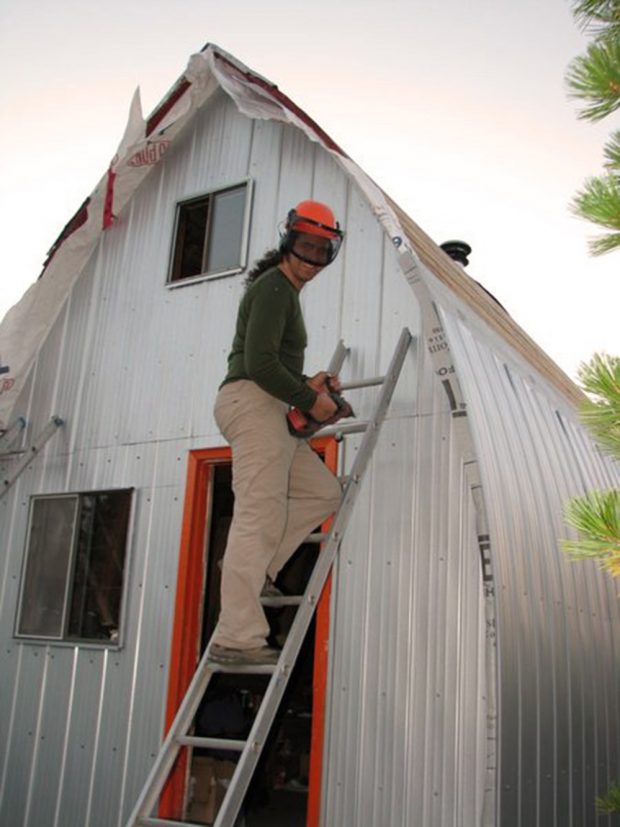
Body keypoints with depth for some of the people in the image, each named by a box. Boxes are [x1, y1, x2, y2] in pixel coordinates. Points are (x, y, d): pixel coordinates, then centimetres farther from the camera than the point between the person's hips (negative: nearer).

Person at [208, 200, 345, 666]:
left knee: (324, 492, 11)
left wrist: (306, 383, 16)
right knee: (260, 516, -15)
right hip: (254, 403, -10)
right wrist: (309, 400, -10)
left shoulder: (286, 291, 26)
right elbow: (259, 362, -18)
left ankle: (250, 569, 6)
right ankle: (236, 639, -15)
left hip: (267, 412, 10)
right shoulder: (274, 287, -6)